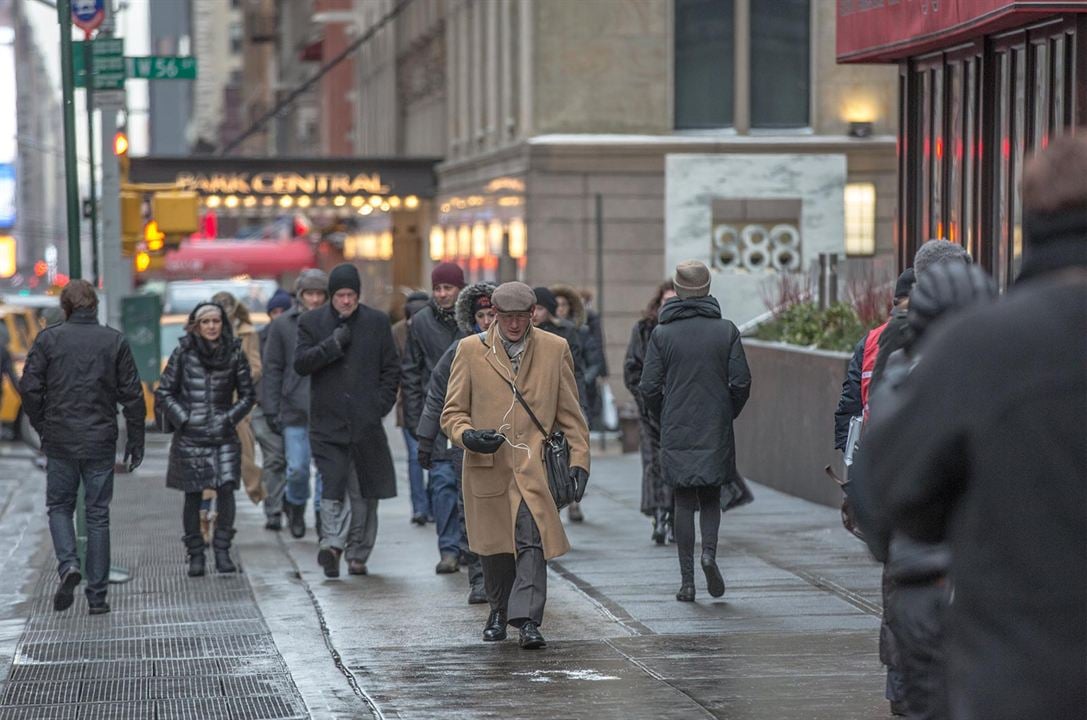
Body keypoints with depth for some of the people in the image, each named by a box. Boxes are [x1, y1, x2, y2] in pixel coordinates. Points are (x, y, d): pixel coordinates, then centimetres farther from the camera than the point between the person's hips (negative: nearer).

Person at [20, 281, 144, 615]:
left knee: (59, 506, 17)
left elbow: (29, 387, -6)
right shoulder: (115, 341, 0)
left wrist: (42, 426, 8)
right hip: (100, 443, 1)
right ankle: (97, 595, 8)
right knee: (98, 515, 8)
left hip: (59, 440, -1)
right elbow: (132, 395, -1)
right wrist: (135, 442, 7)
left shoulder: (48, 339, -3)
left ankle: (68, 565, -9)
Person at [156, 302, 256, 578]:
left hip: (224, 436, 1)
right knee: (193, 496, 1)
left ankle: (222, 550, 0)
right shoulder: (183, 353, 0)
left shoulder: (235, 353, 4)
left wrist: (230, 418, -1)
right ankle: (195, 555, 10)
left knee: (226, 489, -11)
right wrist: (183, 419, -5)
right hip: (190, 436, -1)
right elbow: (164, 393, 4)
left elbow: (248, 394, 11)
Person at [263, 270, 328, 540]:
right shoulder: (282, 325, 3)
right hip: (295, 411, 0)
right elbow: (272, 369, 4)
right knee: (297, 468, 1)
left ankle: (323, 514, 10)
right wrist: (272, 410, -1)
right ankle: (295, 503, 29)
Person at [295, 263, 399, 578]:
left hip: (366, 422, 2)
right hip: (328, 421, -2)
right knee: (332, 487, -14)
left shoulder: (377, 322, 8)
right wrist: (332, 345, -15)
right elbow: (300, 364, -4)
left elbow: (391, 369, 11)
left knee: (367, 489, 8)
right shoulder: (312, 322, 6)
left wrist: (381, 404, -1)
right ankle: (332, 543, -19)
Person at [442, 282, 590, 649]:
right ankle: (499, 610, 34)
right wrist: (467, 435, -16)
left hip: (534, 465, -1)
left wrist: (578, 459, 1)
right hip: (486, 466, 1)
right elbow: (452, 412, 5)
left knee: (532, 541, -17)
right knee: (494, 545, 12)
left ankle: (527, 620, -20)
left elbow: (570, 413, 10)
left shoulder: (555, 350, 6)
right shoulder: (471, 350, 4)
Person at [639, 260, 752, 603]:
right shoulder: (726, 330, -2)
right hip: (716, 433, 0)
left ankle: (687, 580, 3)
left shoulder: (662, 333, -3)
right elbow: (741, 382, -4)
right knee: (711, 497, 14)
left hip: (677, 433, 0)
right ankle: (709, 552, -11)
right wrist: (728, 415, 12)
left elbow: (649, 387, -4)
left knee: (684, 503, 6)